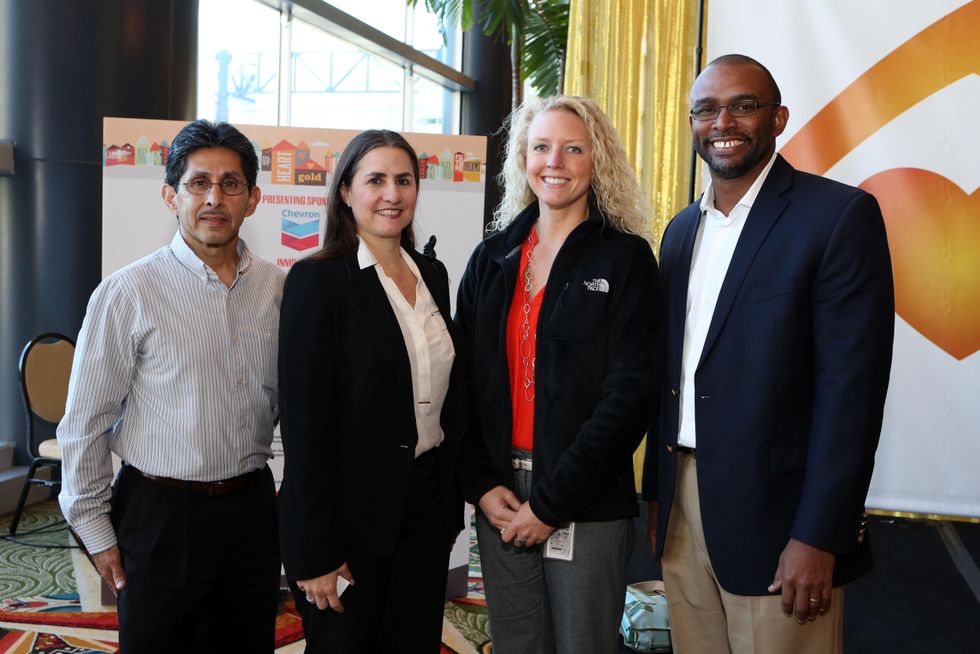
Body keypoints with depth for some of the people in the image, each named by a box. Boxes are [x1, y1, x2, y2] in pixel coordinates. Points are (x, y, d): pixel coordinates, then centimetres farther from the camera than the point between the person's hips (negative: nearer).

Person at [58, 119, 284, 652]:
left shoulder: (277, 287, 1)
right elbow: (85, 424, -6)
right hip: (161, 514, -4)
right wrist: (95, 531, -3)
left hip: (251, 505, 4)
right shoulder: (128, 293, -11)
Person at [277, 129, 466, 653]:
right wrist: (314, 552, -16)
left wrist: (451, 508, 10)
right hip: (351, 515, -5)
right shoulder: (317, 280, -12)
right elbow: (303, 421, -15)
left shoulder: (433, 275, 7)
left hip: (427, 507, 6)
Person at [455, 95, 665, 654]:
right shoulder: (493, 258, 8)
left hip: (587, 503, -3)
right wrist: (482, 484, -5)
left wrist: (552, 503, -13)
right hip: (500, 498, 4)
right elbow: (464, 381, 7)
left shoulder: (626, 258, -5)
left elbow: (630, 393, -12)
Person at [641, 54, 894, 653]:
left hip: (774, 514, -6)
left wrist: (818, 537, -17)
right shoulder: (681, 231, 11)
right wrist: (657, 493, 13)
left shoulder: (840, 215, -9)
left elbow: (852, 386, -14)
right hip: (682, 508, 6)